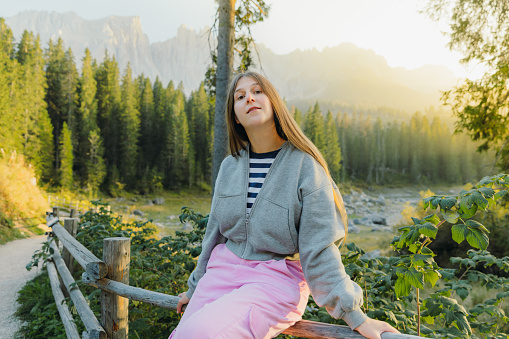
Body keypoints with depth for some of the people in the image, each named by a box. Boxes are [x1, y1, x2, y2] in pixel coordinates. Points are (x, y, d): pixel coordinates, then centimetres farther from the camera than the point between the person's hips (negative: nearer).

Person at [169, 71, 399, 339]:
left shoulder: (305, 167, -9)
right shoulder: (230, 167, 6)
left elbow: (319, 250, -8)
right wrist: (195, 288, 24)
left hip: (277, 279, -5)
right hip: (224, 271, 5)